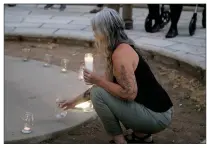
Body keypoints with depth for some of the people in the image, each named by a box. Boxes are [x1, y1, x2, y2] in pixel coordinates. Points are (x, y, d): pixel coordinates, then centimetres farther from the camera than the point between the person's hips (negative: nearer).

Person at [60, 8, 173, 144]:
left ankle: (120, 142, 0)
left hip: (156, 116, -10)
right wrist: (77, 100, 24)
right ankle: (142, 136, 19)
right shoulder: (121, 49, 10)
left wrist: (98, 80, -15)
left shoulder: (121, 53, -20)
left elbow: (129, 93, -25)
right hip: (154, 110, 10)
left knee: (98, 94, -14)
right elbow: (107, 83, 19)